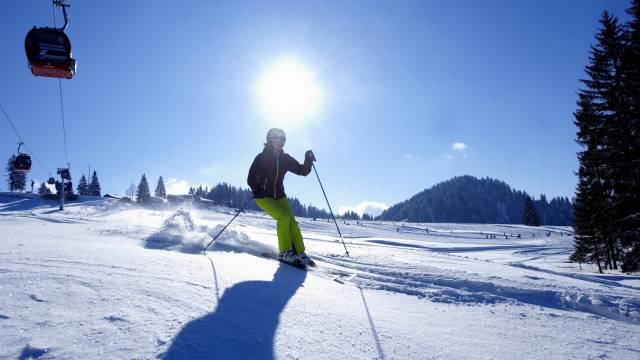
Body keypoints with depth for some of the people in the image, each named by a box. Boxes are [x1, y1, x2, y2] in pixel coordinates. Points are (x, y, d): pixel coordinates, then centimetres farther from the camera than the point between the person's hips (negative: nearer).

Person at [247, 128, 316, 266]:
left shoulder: (285, 159, 5)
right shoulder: (261, 157, -7)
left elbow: (303, 171, 6)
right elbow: (251, 179, -8)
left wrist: (308, 160, -11)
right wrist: (259, 191, -23)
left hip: (279, 196, 5)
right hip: (263, 197, -5)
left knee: (292, 222, -12)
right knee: (284, 217, -23)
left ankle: (300, 253, -6)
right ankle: (285, 252, -13)